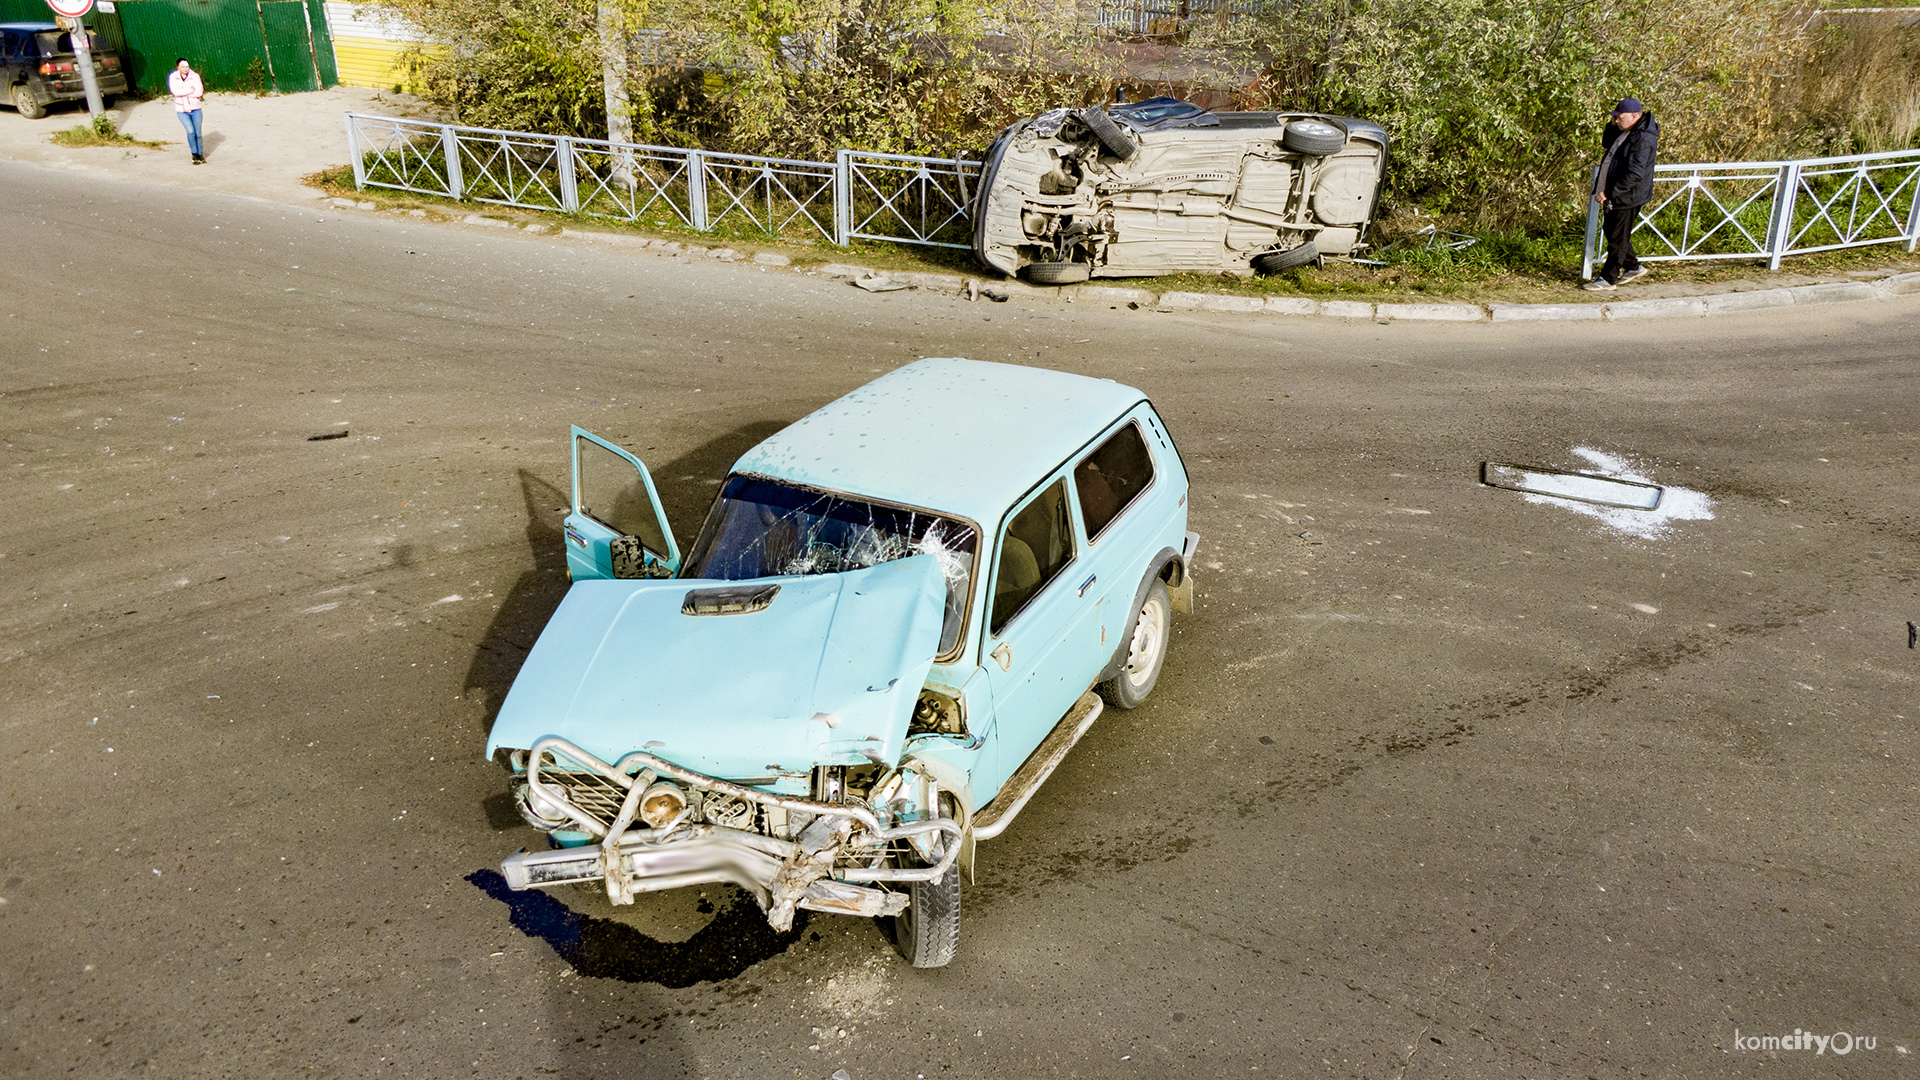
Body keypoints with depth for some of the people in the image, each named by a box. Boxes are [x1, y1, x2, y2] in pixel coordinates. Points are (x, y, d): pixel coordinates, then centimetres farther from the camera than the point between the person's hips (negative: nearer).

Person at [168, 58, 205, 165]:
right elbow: (175, 91, -16)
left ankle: (200, 155, 21)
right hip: (182, 110, -1)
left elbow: (199, 93, -13)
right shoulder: (173, 77, -1)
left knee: (198, 133, 3)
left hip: (195, 109, 1)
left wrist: (183, 92, -10)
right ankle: (194, 154, 0)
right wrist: (191, 90, -15)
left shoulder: (195, 76, -4)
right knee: (190, 131, -16)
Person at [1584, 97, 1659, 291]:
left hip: (1628, 197, -10)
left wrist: (1609, 193, -26)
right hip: (1613, 193, 10)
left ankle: (1608, 279, 7)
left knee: (1617, 238, -1)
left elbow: (1634, 175, -27)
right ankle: (1633, 267, 33)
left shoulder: (1643, 139, -22)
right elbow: (1606, 143, 25)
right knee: (1610, 230, 19)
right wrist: (1613, 125, 5)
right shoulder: (1625, 131, 7)